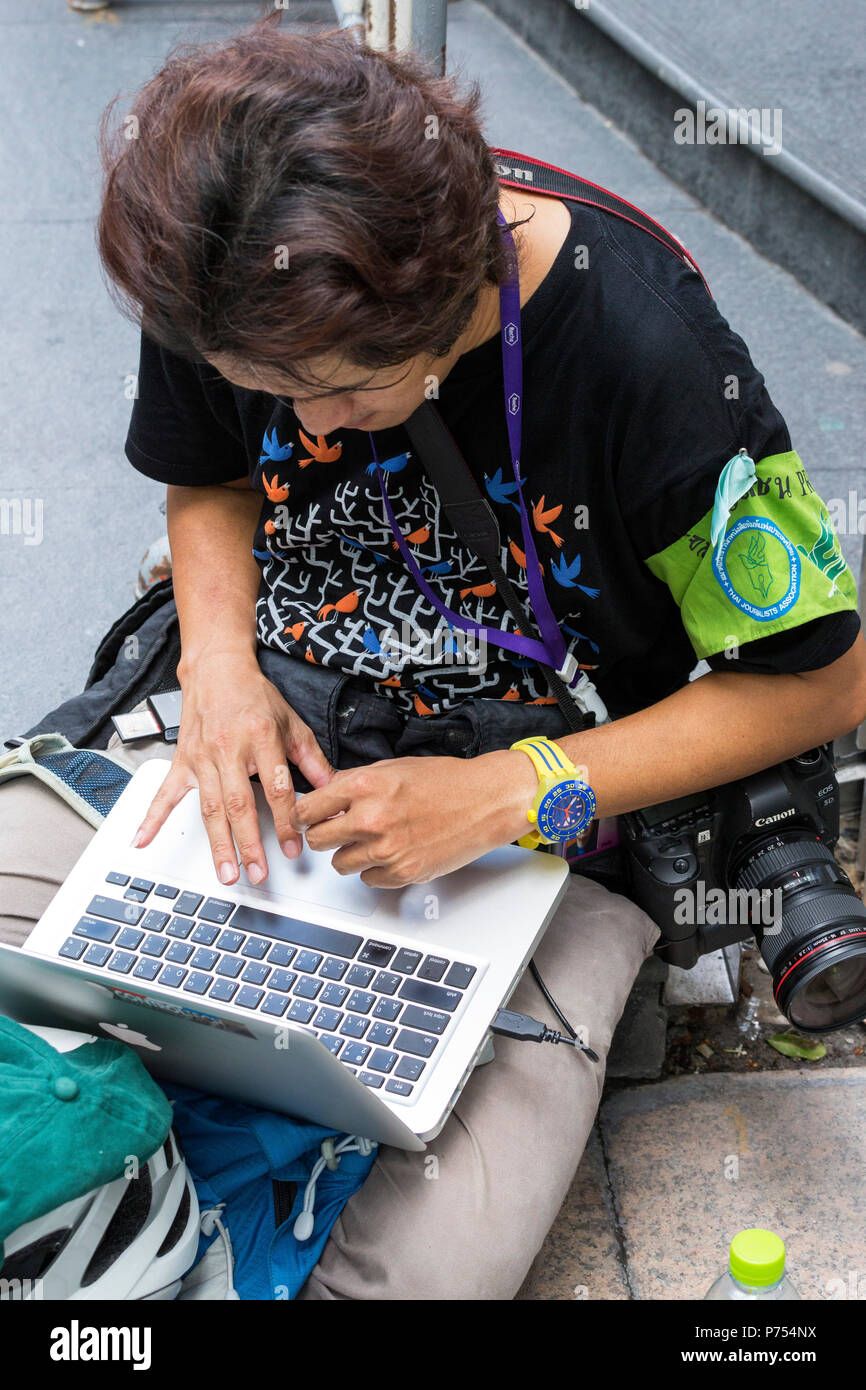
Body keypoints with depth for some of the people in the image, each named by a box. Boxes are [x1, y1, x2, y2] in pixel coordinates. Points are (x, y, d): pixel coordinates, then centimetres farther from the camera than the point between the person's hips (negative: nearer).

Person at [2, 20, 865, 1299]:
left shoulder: (646, 355, -26)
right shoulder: (228, 297, -12)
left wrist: (506, 796, -22)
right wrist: (218, 659, -10)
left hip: (534, 822, -3)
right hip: (255, 746, 4)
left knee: (433, 1260, -24)